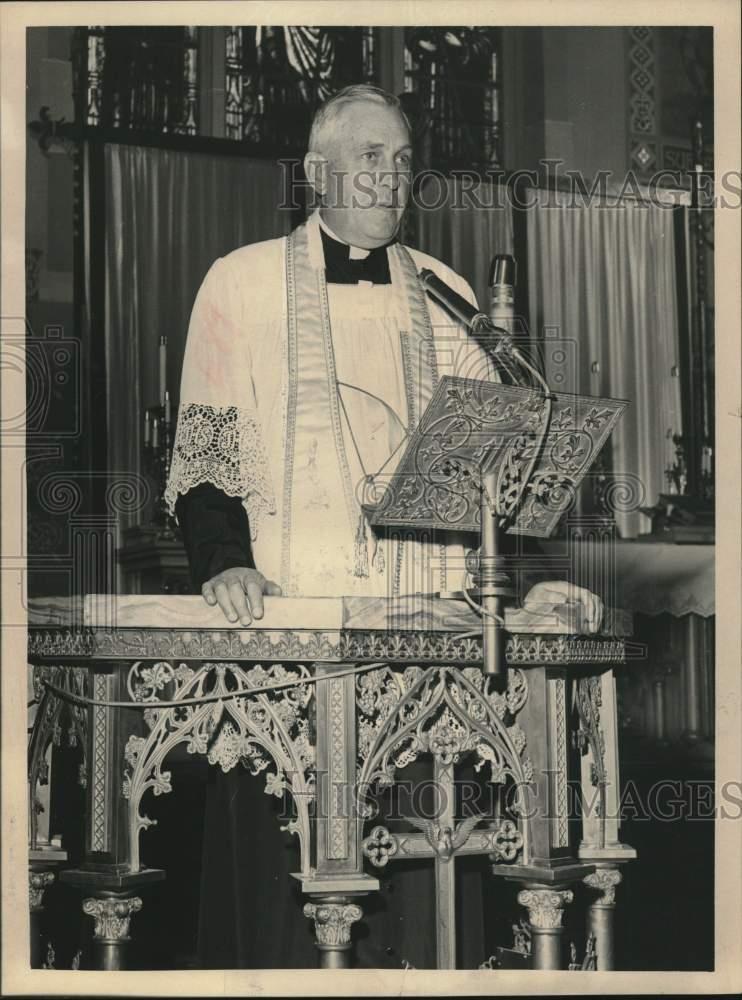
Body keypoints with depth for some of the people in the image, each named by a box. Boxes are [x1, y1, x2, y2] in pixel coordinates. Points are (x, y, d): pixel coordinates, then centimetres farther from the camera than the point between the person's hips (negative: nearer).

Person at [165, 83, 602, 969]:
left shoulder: (445, 295, 13)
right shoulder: (243, 284, 5)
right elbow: (205, 445, 2)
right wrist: (223, 561, -15)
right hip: (285, 621, -2)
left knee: (419, 862, 1)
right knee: (284, 864, -3)